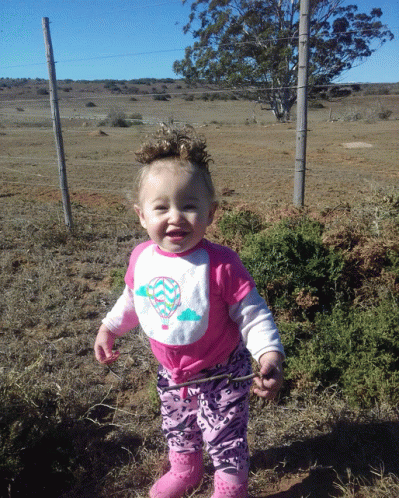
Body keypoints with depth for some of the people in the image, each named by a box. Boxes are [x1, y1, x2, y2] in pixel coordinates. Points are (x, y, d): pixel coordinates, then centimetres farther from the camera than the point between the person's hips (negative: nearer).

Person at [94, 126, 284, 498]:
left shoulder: (220, 264, -31)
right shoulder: (142, 258, -14)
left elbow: (253, 316, -24)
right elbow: (131, 300, 6)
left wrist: (270, 356, -37)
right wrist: (109, 329, 12)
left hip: (220, 373, -5)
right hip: (171, 372, 6)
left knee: (225, 438, 15)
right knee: (177, 429, 29)